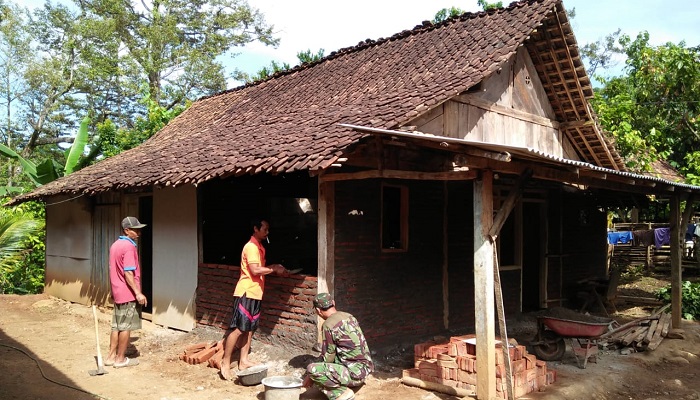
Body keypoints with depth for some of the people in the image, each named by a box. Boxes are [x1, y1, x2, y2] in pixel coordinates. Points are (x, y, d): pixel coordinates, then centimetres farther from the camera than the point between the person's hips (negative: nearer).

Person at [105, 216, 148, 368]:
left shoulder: (115, 245, 12)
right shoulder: (129, 246, -18)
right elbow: (128, 273, -23)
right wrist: (138, 293, -22)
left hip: (118, 292, 9)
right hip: (128, 293, -9)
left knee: (117, 326, 14)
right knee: (126, 327, 1)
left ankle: (111, 356, 20)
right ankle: (120, 359, 9)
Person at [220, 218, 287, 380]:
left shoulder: (259, 247, 16)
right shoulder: (251, 247, -14)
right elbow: (255, 270, -22)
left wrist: (274, 268, 6)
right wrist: (274, 269, -13)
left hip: (255, 293, 10)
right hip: (246, 293, -10)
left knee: (249, 328, 12)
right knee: (237, 329, -6)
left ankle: (243, 361, 19)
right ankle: (225, 363, 1)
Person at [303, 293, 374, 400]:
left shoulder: (328, 326, -16)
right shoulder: (348, 317, 8)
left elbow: (328, 357, -9)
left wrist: (312, 376, 6)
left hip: (355, 372, -9)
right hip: (365, 368, 9)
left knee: (311, 369, -20)